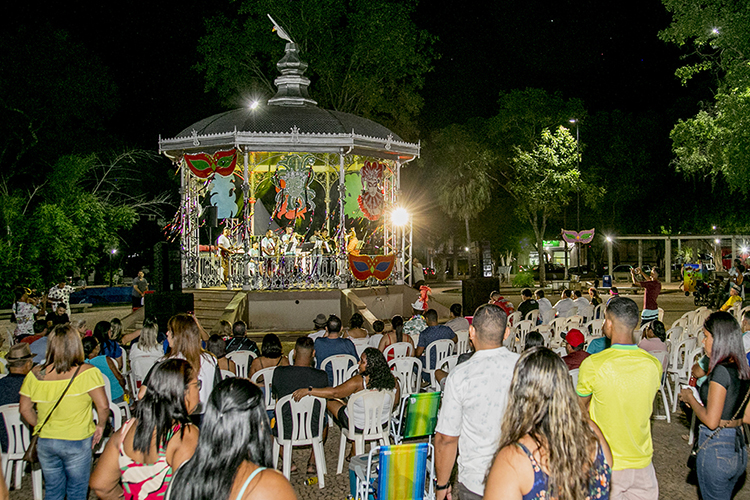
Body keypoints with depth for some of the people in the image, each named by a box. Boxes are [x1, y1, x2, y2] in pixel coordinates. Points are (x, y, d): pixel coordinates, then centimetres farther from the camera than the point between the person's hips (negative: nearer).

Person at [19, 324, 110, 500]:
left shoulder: (35, 374, -4)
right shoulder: (88, 372, -16)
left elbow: (25, 409, 4)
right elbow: (103, 406, -20)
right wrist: (101, 425, -2)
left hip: (45, 442, 3)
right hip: (77, 441, -3)